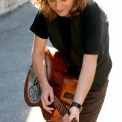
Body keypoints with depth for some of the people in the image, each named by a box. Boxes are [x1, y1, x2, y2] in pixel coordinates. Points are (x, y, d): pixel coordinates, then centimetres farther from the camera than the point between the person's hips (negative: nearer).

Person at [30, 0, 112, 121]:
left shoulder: (93, 13, -32)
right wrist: (44, 84, -23)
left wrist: (76, 105, -42)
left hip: (93, 82, -4)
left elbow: (89, 63, -35)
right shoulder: (45, 12, -18)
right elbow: (38, 52, -11)